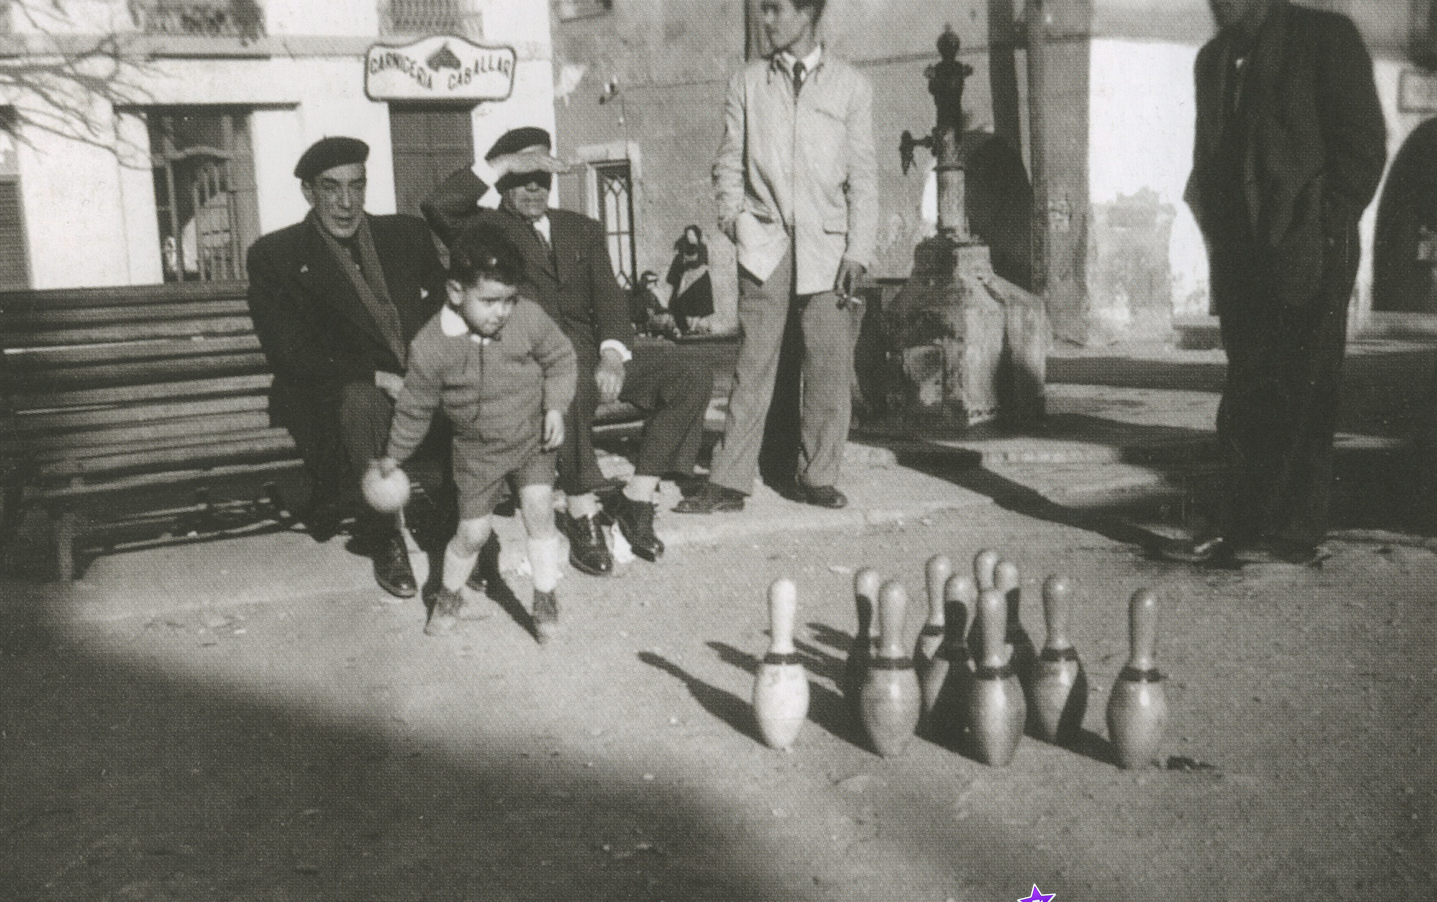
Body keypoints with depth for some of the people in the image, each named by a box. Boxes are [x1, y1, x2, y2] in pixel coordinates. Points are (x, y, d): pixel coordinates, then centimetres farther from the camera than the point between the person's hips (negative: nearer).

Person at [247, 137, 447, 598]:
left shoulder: (407, 235, 13)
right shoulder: (274, 255, 2)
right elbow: (287, 353, -7)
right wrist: (375, 377, -19)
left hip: (419, 386, 4)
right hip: (330, 397, -3)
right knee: (362, 401, -37)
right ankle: (384, 541, -19)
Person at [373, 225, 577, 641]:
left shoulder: (530, 318, -17)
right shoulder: (430, 346, -20)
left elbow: (561, 358, 2)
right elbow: (415, 407, -5)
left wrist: (555, 407, -11)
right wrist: (394, 456, 5)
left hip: (532, 437, 1)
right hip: (477, 450, -1)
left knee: (539, 509, -14)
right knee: (472, 533, 3)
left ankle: (545, 598, 4)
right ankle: (449, 595, 33)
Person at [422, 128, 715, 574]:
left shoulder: (583, 230, 23)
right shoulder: (487, 228, 10)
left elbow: (608, 296, 9)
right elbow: (436, 206, -12)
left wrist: (613, 354, -11)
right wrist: (503, 164, -11)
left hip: (594, 357, 5)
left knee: (693, 376, -16)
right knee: (568, 386, -41)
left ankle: (637, 498, -9)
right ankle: (582, 512, -25)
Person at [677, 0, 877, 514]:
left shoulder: (850, 86, 8)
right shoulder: (747, 83, 11)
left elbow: (863, 177, 5)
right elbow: (729, 161, 14)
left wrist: (858, 251, -3)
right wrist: (732, 214, -4)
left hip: (827, 246, 0)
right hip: (764, 243, 0)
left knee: (830, 368, 0)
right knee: (753, 366, -3)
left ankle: (816, 477, 12)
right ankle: (728, 482, 1)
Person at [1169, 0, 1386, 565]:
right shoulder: (1214, 58, 17)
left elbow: (1363, 144, -5)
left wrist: (1327, 227, -12)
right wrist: (1217, 234, 8)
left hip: (1307, 255, -6)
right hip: (1241, 256, 6)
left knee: (1301, 396, -5)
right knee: (1243, 397, 6)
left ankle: (1294, 536, -1)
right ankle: (1239, 528, 11)